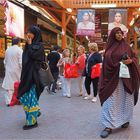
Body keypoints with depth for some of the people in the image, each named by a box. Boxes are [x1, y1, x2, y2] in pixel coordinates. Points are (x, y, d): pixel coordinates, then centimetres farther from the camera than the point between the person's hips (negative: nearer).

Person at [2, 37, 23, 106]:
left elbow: (5, 61, 11)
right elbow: (21, 62, -15)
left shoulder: (7, 50, 5)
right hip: (17, 71, -4)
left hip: (9, 71, 5)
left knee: (9, 86, 6)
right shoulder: (19, 50, -12)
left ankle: (8, 101, 7)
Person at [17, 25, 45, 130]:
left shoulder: (39, 45, -7)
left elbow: (32, 55, -23)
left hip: (34, 74, -8)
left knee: (31, 97, -4)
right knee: (23, 96, 12)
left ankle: (32, 122, 6)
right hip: (26, 74, 8)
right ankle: (35, 112, 32)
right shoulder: (30, 45, 16)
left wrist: (30, 44, -10)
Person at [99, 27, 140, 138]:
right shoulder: (109, 48, 6)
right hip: (112, 77, -1)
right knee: (111, 101, -5)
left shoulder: (126, 46, 9)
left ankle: (126, 119, 30)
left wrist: (130, 61, -12)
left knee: (125, 99, 9)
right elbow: (106, 63, 2)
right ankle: (109, 126, -4)